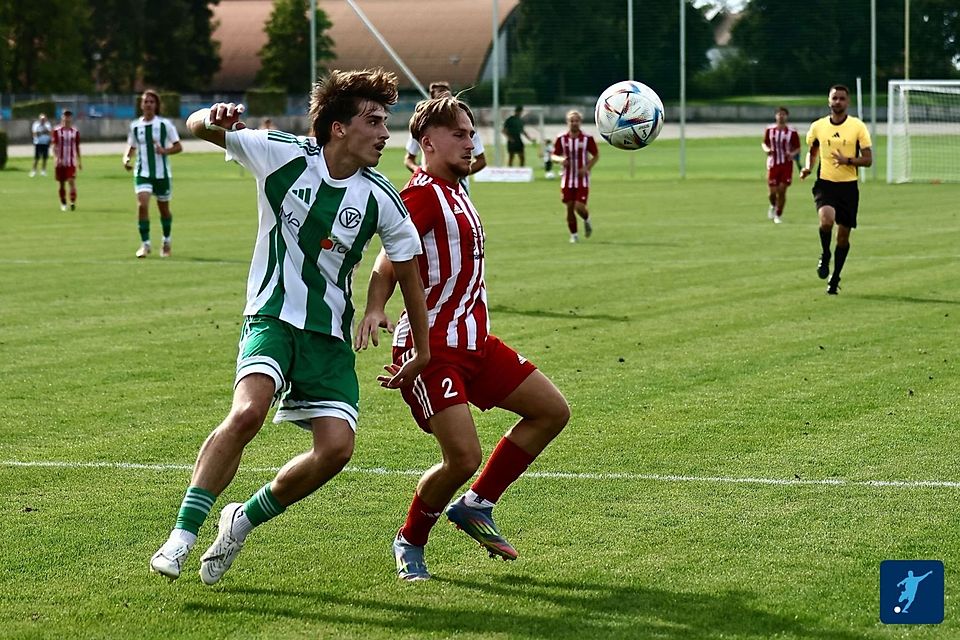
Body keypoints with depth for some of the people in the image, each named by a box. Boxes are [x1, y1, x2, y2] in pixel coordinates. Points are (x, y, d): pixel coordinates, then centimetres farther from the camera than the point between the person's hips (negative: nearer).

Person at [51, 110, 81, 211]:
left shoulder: (75, 132, 5)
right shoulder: (57, 131, -1)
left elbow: (77, 147, 12)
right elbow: (54, 146, -5)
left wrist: (79, 161, 12)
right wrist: (56, 158, -20)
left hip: (71, 162, 0)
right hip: (61, 162, 0)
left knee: (72, 182, -14)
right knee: (62, 183, 8)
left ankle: (73, 202, -18)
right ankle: (63, 204, 20)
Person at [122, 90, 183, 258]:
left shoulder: (165, 124, -4)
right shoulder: (135, 126, 4)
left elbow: (178, 147, -1)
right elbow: (131, 146, 16)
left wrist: (165, 151, -20)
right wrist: (126, 158, -4)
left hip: (162, 173, -1)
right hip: (142, 173, 1)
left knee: (164, 209, 11)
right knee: (142, 205, -18)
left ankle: (166, 242, 33)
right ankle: (145, 244, -11)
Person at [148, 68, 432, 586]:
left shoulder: (380, 199, -4)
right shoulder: (282, 154, -8)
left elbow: (406, 269, 10)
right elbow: (196, 128, 0)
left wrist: (423, 351, 14)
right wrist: (214, 118, -26)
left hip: (330, 334, 3)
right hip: (272, 316, -3)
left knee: (336, 447, -13)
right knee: (247, 412, -29)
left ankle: (244, 519, 11)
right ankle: (182, 534, -21)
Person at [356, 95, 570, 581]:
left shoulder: (456, 193, 18)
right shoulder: (423, 192, -11)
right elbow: (389, 258, -24)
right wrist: (374, 310, -41)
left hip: (473, 341, 10)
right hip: (431, 349, -10)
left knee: (552, 411, 8)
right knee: (464, 456, -18)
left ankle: (476, 506, 14)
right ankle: (410, 543, 7)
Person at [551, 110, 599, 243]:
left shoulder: (587, 138, -6)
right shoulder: (561, 139, -1)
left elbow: (596, 155, 2)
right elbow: (554, 155, 7)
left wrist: (587, 168, -13)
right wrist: (560, 159, -16)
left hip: (582, 178, -2)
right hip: (567, 178, 2)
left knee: (579, 207, -13)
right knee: (569, 207, 1)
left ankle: (586, 220, 22)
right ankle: (573, 234, 16)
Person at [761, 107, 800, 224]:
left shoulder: (792, 132, -4)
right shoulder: (769, 130, 2)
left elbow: (797, 148, 3)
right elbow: (764, 143, 14)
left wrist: (792, 154, -19)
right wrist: (766, 149, -8)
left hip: (786, 164, -1)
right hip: (773, 164, 1)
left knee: (782, 191, -6)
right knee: (772, 191, -2)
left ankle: (779, 215, 11)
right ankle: (773, 206, 33)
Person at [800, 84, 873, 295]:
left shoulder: (857, 127, -3)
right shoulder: (818, 126, 4)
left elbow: (868, 159, -2)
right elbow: (812, 150, 21)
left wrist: (847, 160, -20)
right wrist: (807, 167, 1)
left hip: (848, 186, 0)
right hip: (825, 183, 0)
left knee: (843, 236, 6)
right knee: (827, 219, -29)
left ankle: (835, 278, 24)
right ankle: (825, 255, 1)